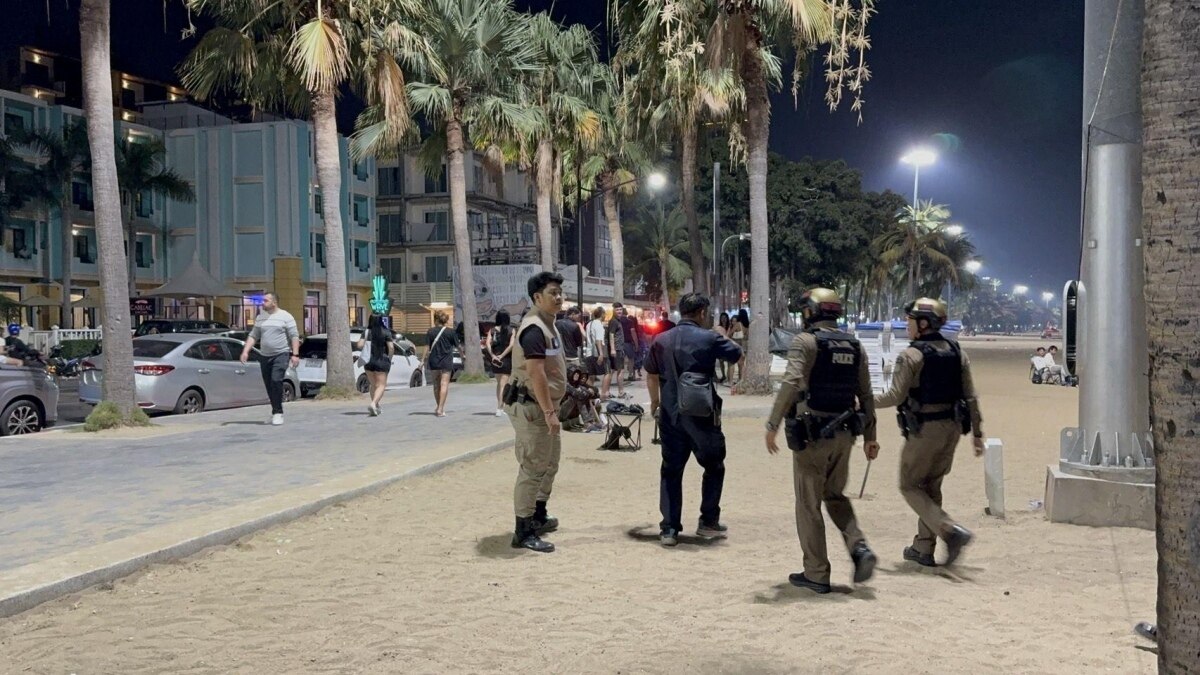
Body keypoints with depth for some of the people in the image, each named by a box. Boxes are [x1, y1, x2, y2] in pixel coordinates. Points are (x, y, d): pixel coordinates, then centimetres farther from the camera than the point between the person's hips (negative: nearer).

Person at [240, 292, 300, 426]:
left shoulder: (285, 316, -2)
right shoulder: (260, 318, 12)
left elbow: (294, 336, -5)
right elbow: (253, 336, 13)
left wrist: (295, 354, -12)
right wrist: (245, 351, 0)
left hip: (281, 354, -5)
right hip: (265, 356, 5)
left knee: (276, 380, -19)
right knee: (269, 385, 6)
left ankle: (277, 413, -13)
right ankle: (276, 412, 19)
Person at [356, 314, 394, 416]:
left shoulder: (366, 332, 1)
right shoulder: (386, 332, -5)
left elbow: (359, 345, -9)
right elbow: (391, 347, -13)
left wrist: (365, 350, 11)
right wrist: (389, 359, 2)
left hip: (368, 362, 3)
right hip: (381, 361, -3)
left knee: (373, 385, 18)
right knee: (381, 385, -3)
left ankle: (376, 407, 23)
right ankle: (373, 404, -25)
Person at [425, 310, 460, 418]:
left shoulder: (430, 332, -3)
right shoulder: (451, 332, -2)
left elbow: (427, 348, -8)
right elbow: (458, 346, 5)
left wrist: (424, 360, -4)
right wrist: (462, 356, 22)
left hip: (434, 362, 1)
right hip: (446, 362, -1)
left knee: (436, 385, 15)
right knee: (444, 385, -2)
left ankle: (439, 407, 26)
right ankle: (441, 409, -11)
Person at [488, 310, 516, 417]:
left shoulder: (492, 330, 4)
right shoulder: (511, 331, -3)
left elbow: (488, 344, -10)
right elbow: (511, 345, -14)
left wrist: (493, 355, -14)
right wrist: (502, 356, -14)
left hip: (495, 359, 3)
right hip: (506, 359, -3)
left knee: (499, 383, 19)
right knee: (503, 385, -3)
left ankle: (500, 406, 28)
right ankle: (499, 408, -10)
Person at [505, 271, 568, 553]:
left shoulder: (548, 325, 15)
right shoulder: (534, 328, -18)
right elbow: (535, 373, -26)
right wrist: (549, 412, -27)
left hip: (544, 405, 11)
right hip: (531, 407, -11)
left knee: (549, 463, 20)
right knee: (533, 467, -8)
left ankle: (539, 516, 35)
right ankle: (523, 531, -4)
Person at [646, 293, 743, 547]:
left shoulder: (661, 341, 6)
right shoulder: (709, 338, -6)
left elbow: (651, 376, 14)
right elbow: (737, 354, 7)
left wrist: (655, 402, 29)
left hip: (671, 414, 4)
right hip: (702, 414, -3)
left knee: (671, 471, 8)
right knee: (714, 467, 16)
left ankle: (669, 529, 5)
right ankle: (708, 521, 20)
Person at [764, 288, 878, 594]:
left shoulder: (805, 342, -8)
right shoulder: (855, 346, 10)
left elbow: (791, 385, -22)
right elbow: (866, 396, 11)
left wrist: (772, 426, -19)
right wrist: (869, 436, 17)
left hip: (812, 434, -6)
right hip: (843, 434, 6)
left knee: (809, 505, 5)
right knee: (835, 496, 22)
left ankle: (816, 574, 11)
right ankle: (860, 548, 3)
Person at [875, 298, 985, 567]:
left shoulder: (911, 356, -13)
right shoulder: (957, 352, 7)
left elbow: (895, 396, -17)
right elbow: (970, 397, 6)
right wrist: (977, 433, 10)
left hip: (924, 430, -7)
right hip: (952, 427, 7)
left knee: (910, 486, 7)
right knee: (931, 487, 17)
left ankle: (951, 531, -11)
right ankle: (924, 548, 21)